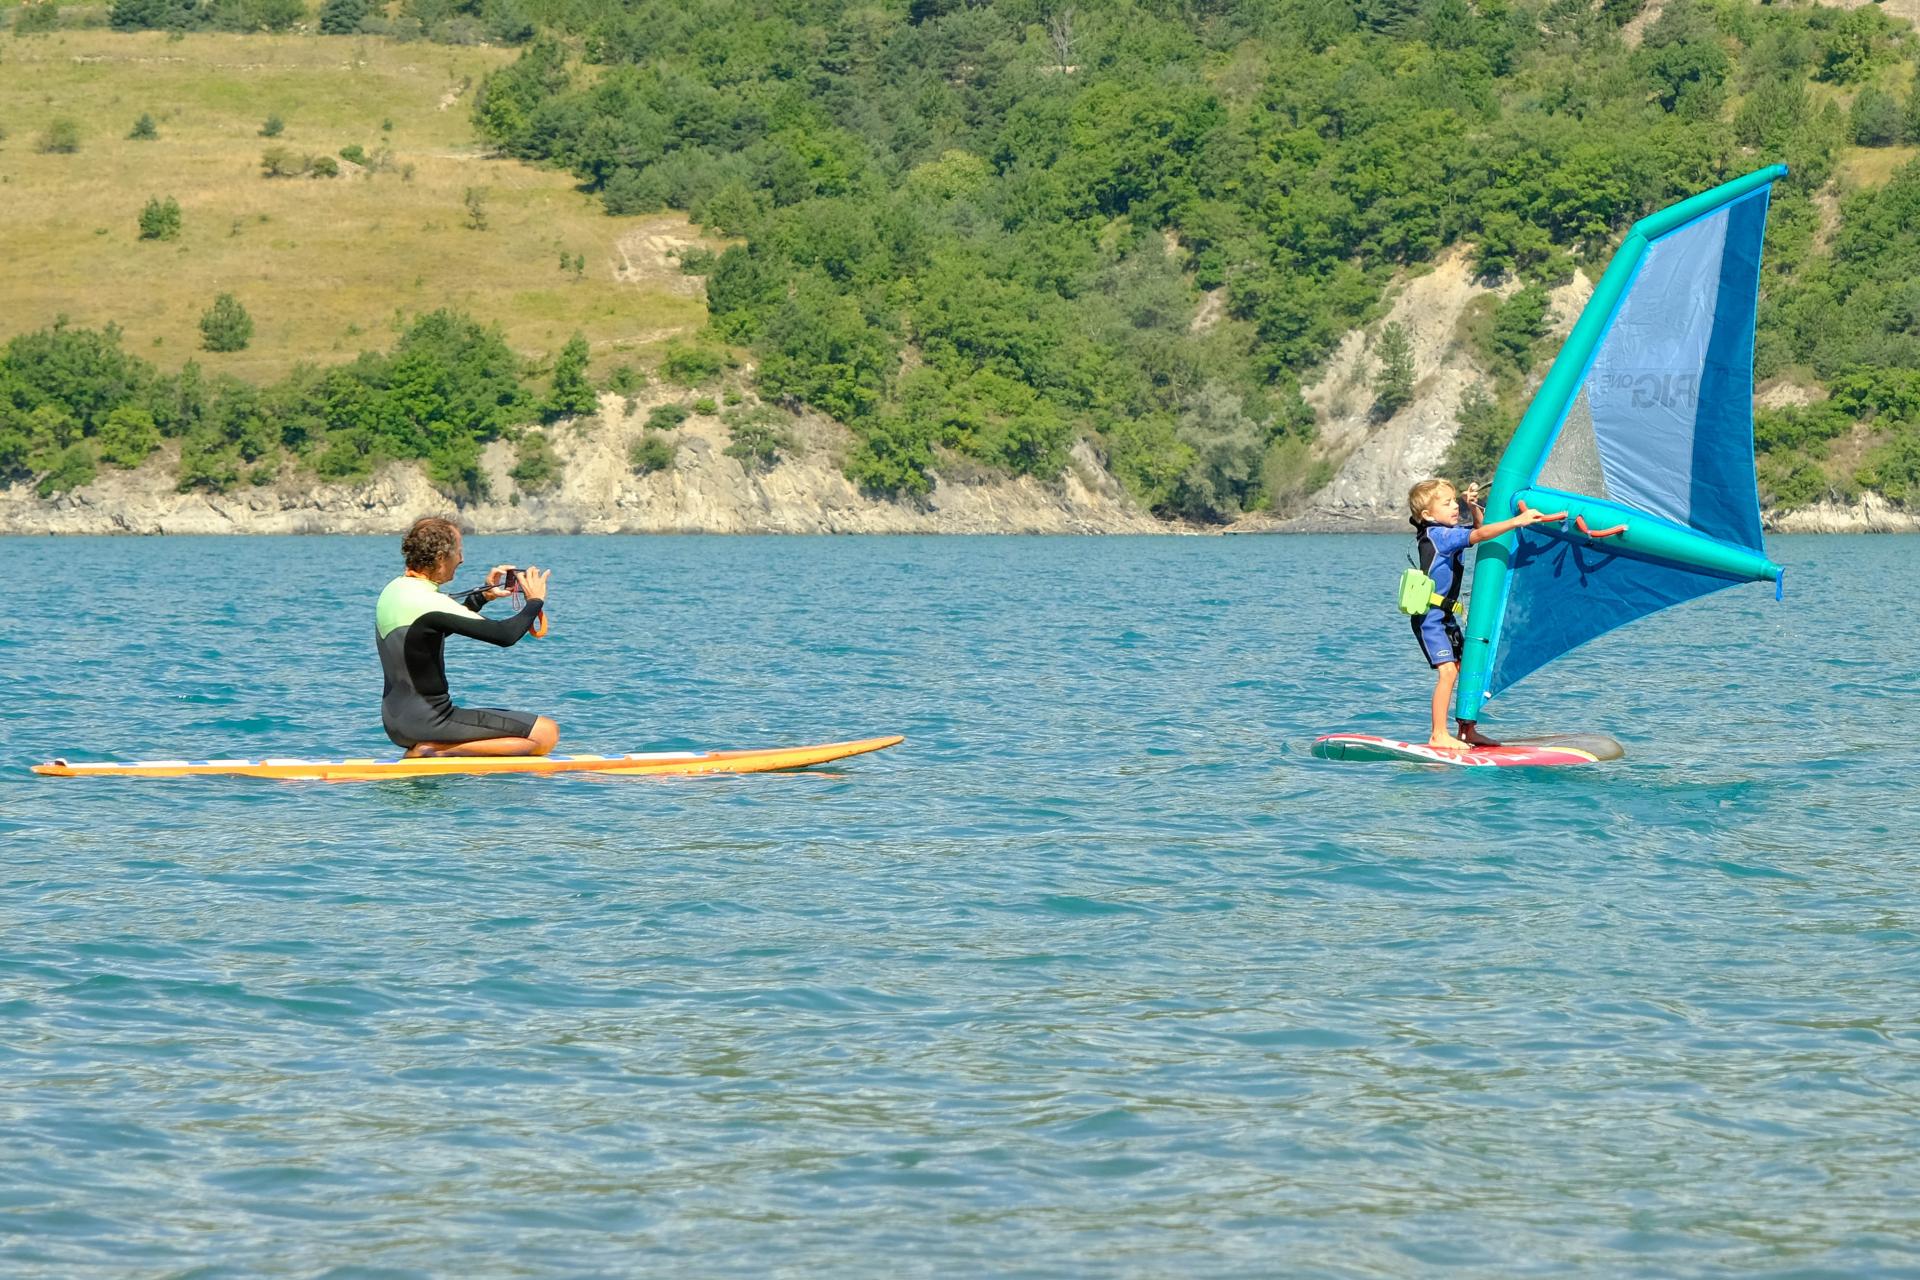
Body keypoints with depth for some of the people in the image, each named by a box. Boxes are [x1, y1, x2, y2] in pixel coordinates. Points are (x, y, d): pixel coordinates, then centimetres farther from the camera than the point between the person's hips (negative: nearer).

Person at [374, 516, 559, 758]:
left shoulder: (393, 591, 7)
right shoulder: (428, 604, -21)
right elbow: (505, 635, -22)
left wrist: (482, 595, 19)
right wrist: (535, 601, -4)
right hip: (428, 722, -10)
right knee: (547, 733, -11)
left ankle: (427, 747, 8)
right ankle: (436, 751, -13)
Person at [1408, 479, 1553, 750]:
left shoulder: (1448, 533, 12)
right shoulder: (1438, 535, -17)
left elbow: (1480, 528, 24)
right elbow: (1481, 535, -26)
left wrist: (1473, 507, 5)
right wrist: (1518, 521, -30)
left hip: (1446, 616, 10)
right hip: (1430, 617, -10)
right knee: (1447, 671, -18)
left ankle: (1467, 731, 16)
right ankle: (1439, 736, -18)